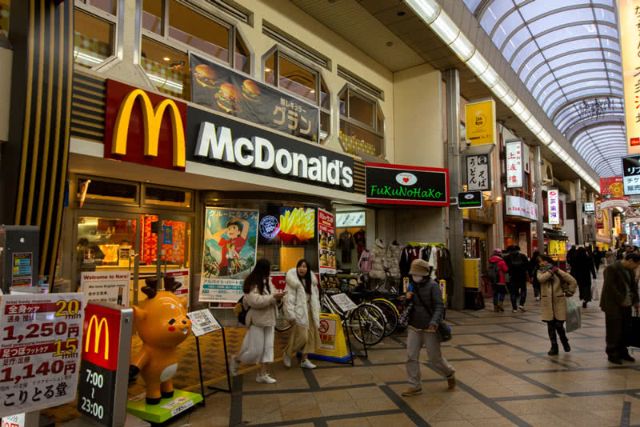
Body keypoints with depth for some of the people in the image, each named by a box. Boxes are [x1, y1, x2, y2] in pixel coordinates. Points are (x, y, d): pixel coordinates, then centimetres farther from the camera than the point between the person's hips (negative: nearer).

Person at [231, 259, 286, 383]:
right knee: (255, 349, -2)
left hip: (268, 319, 8)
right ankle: (236, 359, 24)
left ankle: (263, 374, 12)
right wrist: (273, 297, -24)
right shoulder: (252, 283, -16)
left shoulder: (267, 281, 10)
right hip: (257, 320, -8)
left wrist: (277, 297, -3)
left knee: (268, 346, 5)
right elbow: (255, 301, -26)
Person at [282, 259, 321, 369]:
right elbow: (289, 299, -15)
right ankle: (287, 353, 13)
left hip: (309, 311, 7)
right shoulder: (293, 282, -12)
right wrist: (291, 314, -20)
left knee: (310, 336, 7)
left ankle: (304, 359, 18)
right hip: (299, 312, -7)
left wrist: (316, 312, 14)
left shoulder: (311, 281, 9)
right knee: (301, 336, -11)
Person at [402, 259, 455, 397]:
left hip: (429, 329, -5)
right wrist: (407, 299, -4)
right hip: (413, 327, 6)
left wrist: (434, 322, -32)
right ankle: (414, 386, 14)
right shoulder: (412, 285, 8)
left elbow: (439, 306, -17)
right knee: (411, 357, 1)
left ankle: (450, 374, 35)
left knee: (435, 358, 6)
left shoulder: (432, 286, -11)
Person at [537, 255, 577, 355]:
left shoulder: (558, 272, -1)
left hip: (559, 303, -2)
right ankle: (554, 347, 17)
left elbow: (573, 281, 3)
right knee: (550, 326, 5)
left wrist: (569, 292, 5)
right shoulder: (541, 272, 6)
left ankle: (565, 342, 27)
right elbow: (541, 279, -17)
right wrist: (551, 271, -13)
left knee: (559, 325, -2)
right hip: (547, 304, 2)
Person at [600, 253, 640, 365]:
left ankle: (622, 352, 26)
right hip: (613, 305, -7)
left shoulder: (631, 271, 11)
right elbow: (610, 287, -18)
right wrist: (621, 300, -16)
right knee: (614, 331, 0)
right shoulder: (612, 269, -14)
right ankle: (612, 354, 11)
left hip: (626, 305, 7)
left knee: (626, 330, 11)